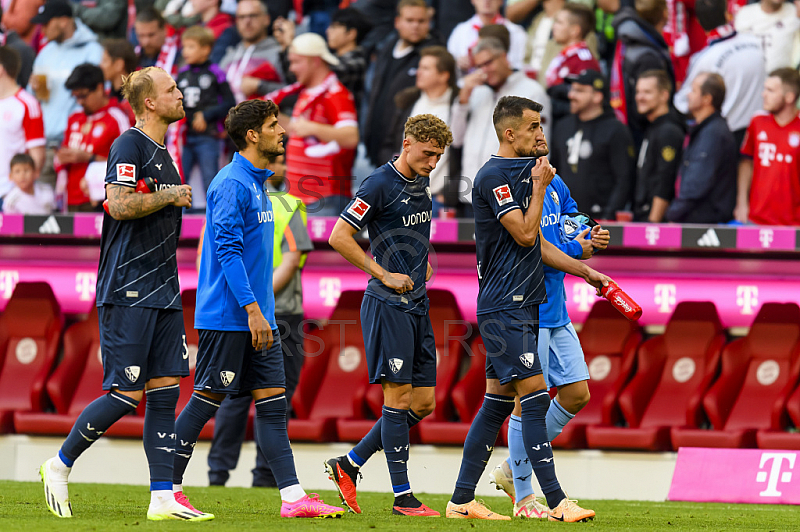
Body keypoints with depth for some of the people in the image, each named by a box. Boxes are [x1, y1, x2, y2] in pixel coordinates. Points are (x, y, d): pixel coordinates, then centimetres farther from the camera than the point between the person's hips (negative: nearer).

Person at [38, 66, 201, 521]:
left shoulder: (161, 152, 18)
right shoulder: (129, 145, -10)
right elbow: (120, 205, -22)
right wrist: (171, 196, -12)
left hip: (162, 291, 9)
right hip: (127, 291, -9)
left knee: (166, 389, 2)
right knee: (126, 394, -8)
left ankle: (164, 498, 2)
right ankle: (59, 466, 9)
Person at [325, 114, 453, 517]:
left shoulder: (421, 185, 14)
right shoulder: (380, 184, -11)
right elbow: (339, 237, -16)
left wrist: (423, 262, 14)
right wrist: (384, 275, -14)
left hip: (417, 303, 8)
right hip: (387, 304, -8)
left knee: (422, 402, 6)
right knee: (399, 397, -8)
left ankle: (349, 465, 15)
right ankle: (402, 496, -4)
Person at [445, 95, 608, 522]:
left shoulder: (522, 174, 18)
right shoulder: (493, 177, -12)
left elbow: (538, 245, 23)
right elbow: (525, 234, -18)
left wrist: (586, 272, 21)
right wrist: (540, 187, -8)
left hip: (523, 306, 10)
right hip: (504, 307, -10)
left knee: (498, 402, 9)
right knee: (534, 397, -12)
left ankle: (462, 501, 11)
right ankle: (556, 502, -14)